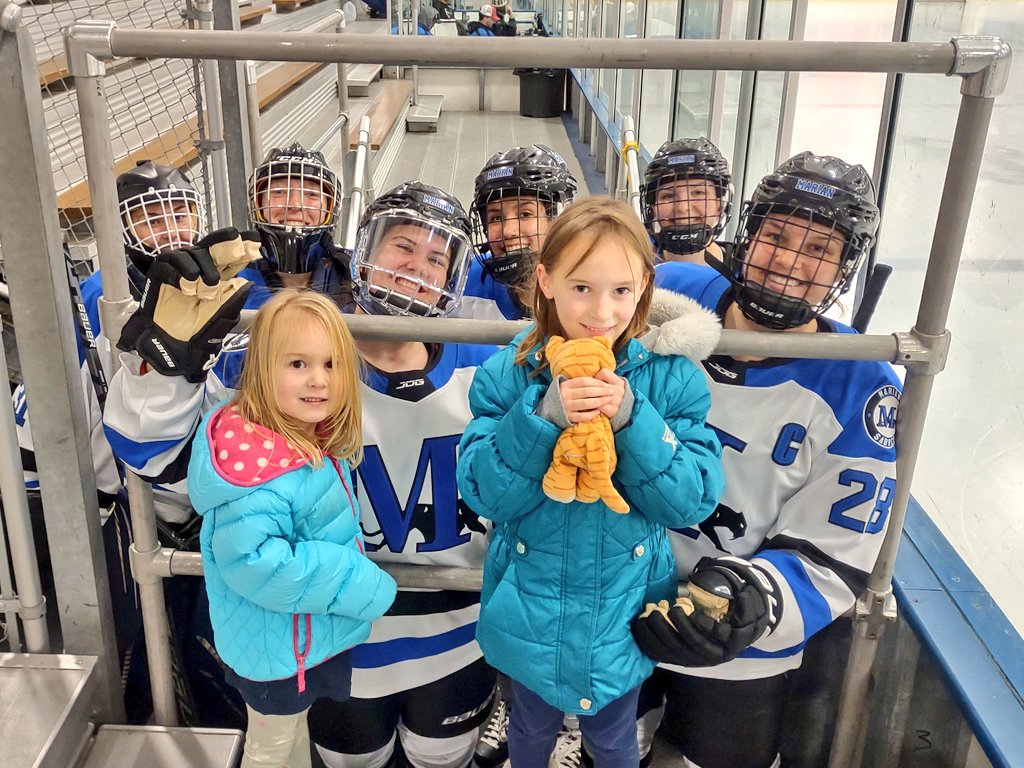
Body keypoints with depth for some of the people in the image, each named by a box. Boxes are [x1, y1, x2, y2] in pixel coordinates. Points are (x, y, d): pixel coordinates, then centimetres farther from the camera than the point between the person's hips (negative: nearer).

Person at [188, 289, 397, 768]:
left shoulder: (316, 442, -5)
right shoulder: (256, 466, -34)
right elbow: (253, 562, -37)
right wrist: (360, 586, -30)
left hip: (310, 633, 8)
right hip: (275, 644, -8)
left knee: (294, 729, 30)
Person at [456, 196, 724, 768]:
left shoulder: (672, 378, -14)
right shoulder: (508, 375, -13)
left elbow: (694, 502, -16)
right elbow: (484, 494, -17)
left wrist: (632, 419, -31)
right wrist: (541, 416, -33)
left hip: (624, 609, 0)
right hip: (532, 608, 1)